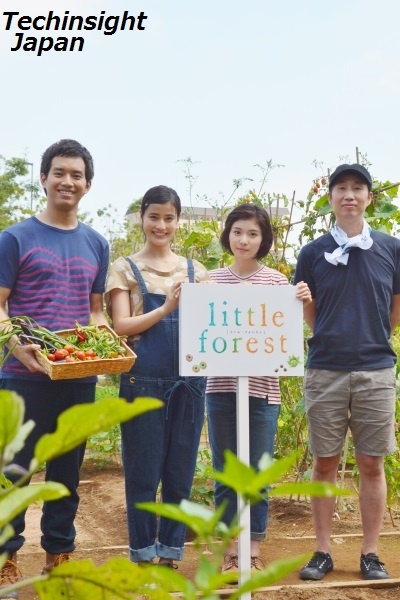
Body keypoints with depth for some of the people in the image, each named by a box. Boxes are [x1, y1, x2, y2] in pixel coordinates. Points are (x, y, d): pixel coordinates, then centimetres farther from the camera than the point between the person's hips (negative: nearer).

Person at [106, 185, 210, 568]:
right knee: (143, 470, 2)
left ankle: (171, 551, 21)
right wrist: (165, 309, -17)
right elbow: (121, 326, -5)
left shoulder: (195, 271, 13)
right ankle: (143, 552, 16)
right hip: (143, 380, -3)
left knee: (181, 469, 8)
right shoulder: (125, 268, 5)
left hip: (188, 379, 3)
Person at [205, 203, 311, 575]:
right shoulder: (212, 280, 5)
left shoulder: (277, 281, 1)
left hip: (262, 389, -1)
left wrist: (304, 304, -13)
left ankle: (254, 547, 22)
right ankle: (230, 547, 22)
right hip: (221, 388, 1)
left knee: (258, 473, 8)